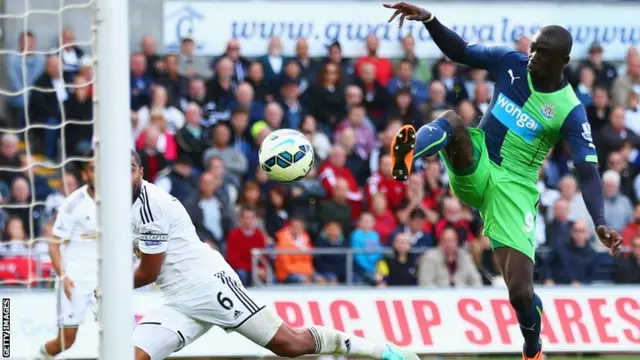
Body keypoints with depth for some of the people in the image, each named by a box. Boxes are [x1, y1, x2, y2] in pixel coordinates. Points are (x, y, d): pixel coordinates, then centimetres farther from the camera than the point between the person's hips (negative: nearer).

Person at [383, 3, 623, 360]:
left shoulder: (570, 112, -14)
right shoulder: (510, 63, -4)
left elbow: (588, 172, -19)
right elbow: (460, 51, 5)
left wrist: (600, 222, -34)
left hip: (514, 188, -3)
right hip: (475, 166, 3)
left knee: (520, 291, -10)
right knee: (452, 120, -30)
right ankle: (409, 153, -65)